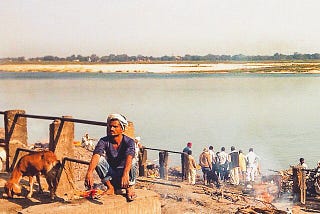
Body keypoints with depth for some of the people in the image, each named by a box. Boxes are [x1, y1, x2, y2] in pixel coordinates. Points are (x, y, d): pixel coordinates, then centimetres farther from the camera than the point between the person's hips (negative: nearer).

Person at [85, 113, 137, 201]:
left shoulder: (129, 141, -15)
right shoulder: (104, 141, -10)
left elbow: (129, 158, -35)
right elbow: (96, 155, -29)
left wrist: (125, 174, -55)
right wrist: (89, 172, -47)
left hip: (124, 175, -2)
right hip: (110, 177, 2)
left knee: (132, 161, -30)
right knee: (99, 159, -22)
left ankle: (130, 188, -11)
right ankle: (110, 188, -10)